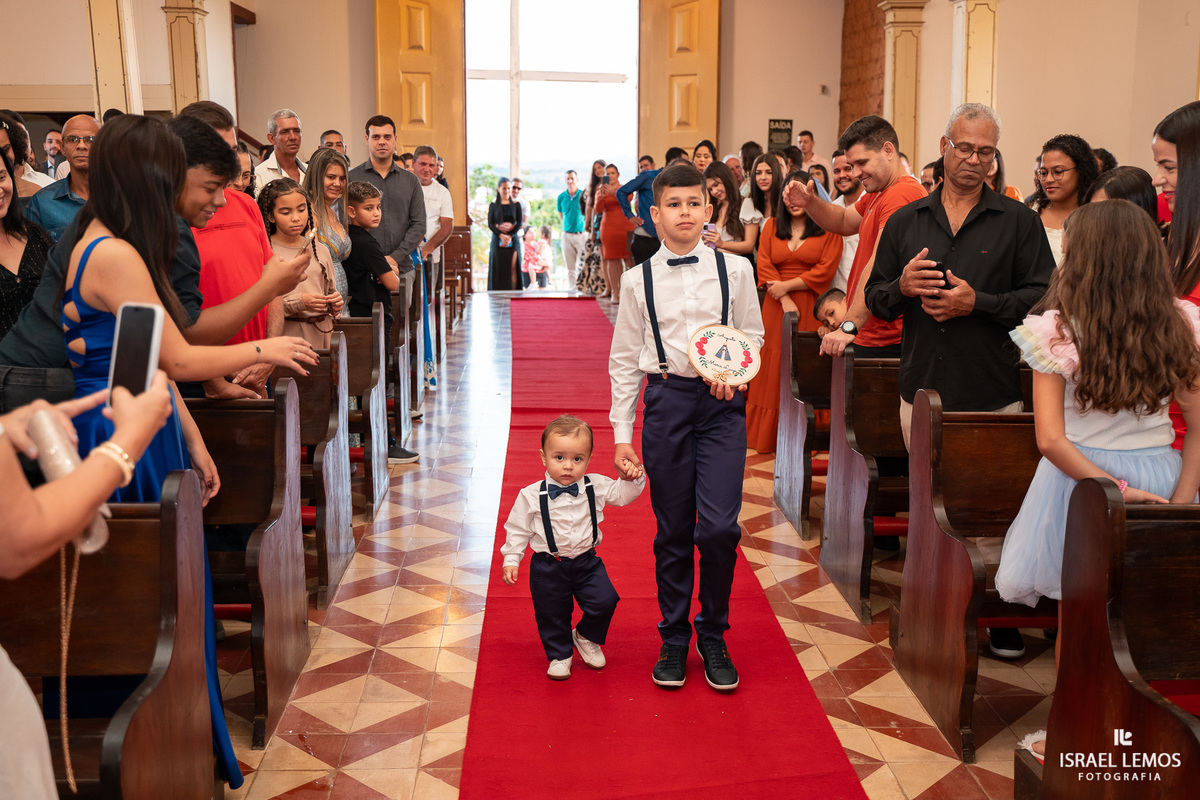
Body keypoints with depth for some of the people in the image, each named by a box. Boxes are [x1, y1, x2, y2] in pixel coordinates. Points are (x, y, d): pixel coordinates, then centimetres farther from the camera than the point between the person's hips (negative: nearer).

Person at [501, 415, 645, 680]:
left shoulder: (595, 486, -6)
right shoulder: (531, 496, -11)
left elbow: (622, 494, 3)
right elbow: (518, 529, -1)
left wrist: (632, 479, -17)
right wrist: (511, 560, -3)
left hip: (586, 561, 2)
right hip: (548, 566, -1)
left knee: (604, 601, -9)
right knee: (552, 613, 7)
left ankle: (586, 638, 21)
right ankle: (560, 655, 33)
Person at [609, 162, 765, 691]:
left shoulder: (734, 270, 3)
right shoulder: (639, 280, 3)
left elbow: (753, 334, 14)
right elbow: (623, 361, 7)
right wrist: (622, 435, 4)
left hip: (722, 403, 0)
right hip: (667, 398, 1)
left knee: (720, 527, -9)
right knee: (673, 530, 6)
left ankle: (712, 636, 15)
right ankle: (674, 638, 24)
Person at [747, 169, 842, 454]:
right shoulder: (772, 226, 12)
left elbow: (825, 270, -5)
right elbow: (764, 265, 4)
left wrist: (787, 285, -10)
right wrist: (785, 301, -8)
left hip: (812, 307, -3)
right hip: (776, 305, 3)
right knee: (773, 367, 4)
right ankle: (768, 437, 14)